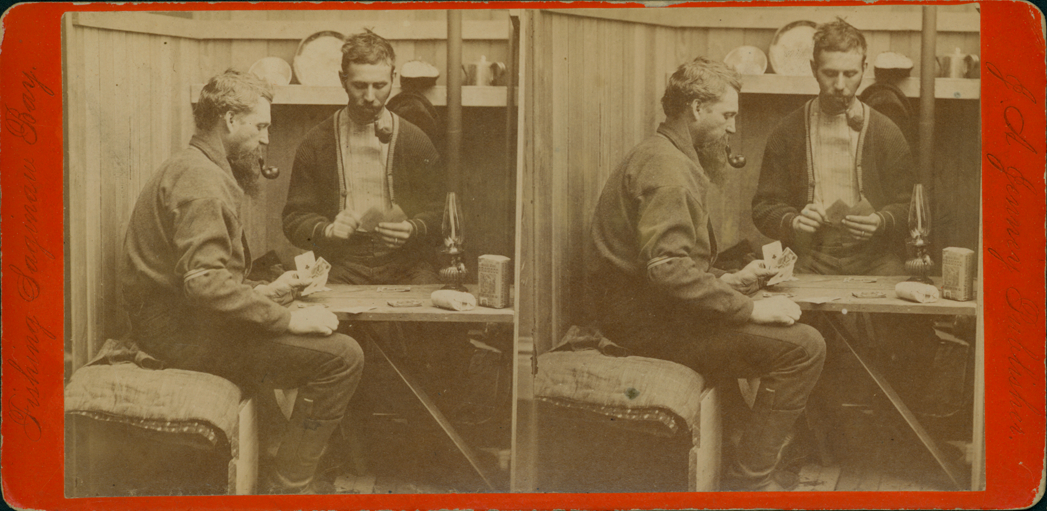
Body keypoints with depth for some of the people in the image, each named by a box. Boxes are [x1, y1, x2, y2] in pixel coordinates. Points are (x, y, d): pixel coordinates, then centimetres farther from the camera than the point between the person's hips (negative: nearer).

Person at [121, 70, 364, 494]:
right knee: (341, 357, -18)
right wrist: (288, 319, -24)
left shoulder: (190, 167, 19)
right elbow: (204, 282, -29)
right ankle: (289, 488, -8)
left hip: (179, 322, 11)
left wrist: (263, 292, 12)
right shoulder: (200, 178, -16)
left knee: (325, 342, 22)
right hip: (184, 333, -11)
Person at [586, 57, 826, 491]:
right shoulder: (667, 167, -17)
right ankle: (751, 477, -8)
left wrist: (726, 281, 12)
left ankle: (755, 464, 23)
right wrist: (749, 308, -23)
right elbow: (667, 267, -29)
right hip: (648, 323, -11)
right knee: (803, 346, -16)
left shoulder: (658, 155, 18)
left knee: (783, 330, 22)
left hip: (643, 310, 11)